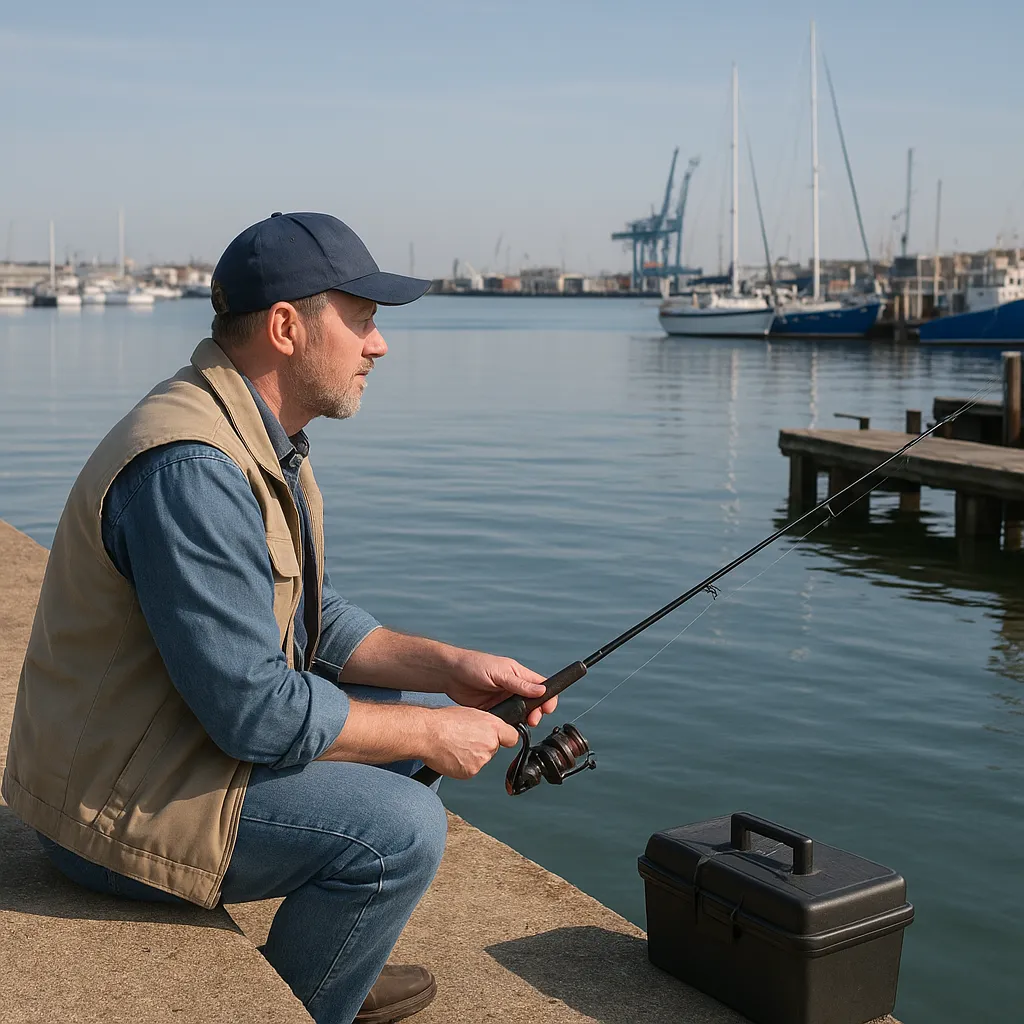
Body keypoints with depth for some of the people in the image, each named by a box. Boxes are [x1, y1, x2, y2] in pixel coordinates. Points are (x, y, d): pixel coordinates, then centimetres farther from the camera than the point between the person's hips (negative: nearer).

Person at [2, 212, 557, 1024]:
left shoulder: (265, 438, 7)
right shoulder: (191, 467, -28)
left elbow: (309, 625, 13)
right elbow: (258, 710, -29)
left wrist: (450, 669, 0)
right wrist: (429, 734, -17)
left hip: (188, 733, 11)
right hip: (119, 803, -10)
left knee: (422, 711, 12)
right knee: (400, 829, -22)